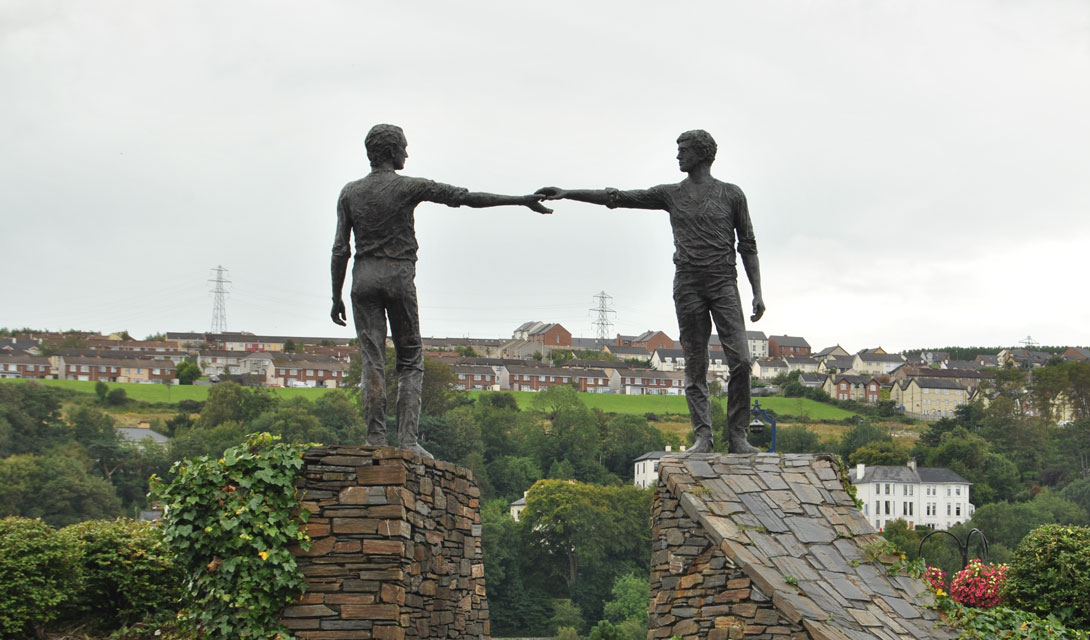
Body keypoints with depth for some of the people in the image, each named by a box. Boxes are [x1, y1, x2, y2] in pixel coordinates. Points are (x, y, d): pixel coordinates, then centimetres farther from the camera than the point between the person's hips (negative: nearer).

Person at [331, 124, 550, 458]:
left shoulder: (350, 192, 6)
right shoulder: (409, 187, -3)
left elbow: (340, 249, 4)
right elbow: (468, 197, -5)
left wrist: (336, 297, 11)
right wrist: (521, 200, -2)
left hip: (364, 278, 3)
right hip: (399, 277, -3)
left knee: (372, 361, 1)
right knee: (410, 361, 6)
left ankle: (376, 439, -4)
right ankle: (408, 438, -4)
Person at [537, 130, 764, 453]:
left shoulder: (731, 195, 8)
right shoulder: (671, 194, 12)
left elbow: (748, 246, 9)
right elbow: (616, 198, 10)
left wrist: (758, 293, 3)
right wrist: (567, 193, 4)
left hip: (724, 283, -1)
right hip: (688, 284, 2)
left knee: (739, 360, -12)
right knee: (695, 364, -2)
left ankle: (737, 435, -7)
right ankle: (703, 436, -1)